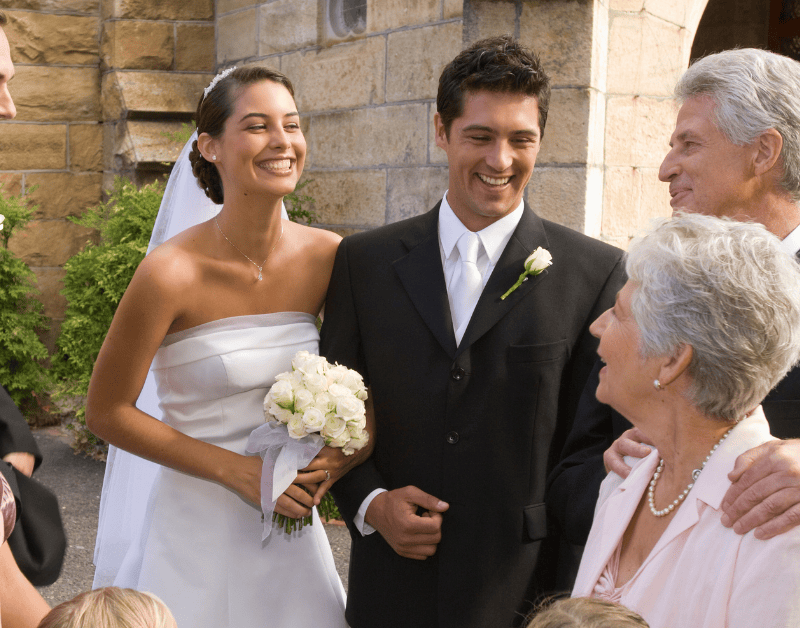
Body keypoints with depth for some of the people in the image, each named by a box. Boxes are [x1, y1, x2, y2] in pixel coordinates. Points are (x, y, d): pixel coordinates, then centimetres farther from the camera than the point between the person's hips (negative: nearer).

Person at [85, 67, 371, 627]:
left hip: (292, 528, 4)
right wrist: (235, 469, -15)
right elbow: (107, 413, -10)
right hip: (199, 533, -4)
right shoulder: (173, 273, -19)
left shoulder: (328, 256, -8)